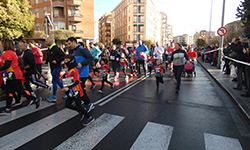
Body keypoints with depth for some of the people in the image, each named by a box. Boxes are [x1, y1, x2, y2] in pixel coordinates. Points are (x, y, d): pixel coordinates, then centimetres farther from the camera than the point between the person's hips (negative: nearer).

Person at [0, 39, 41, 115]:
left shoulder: (7, 53, -15)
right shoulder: (11, 52, 16)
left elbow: (7, 65, -23)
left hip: (14, 76, -10)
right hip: (11, 76, 10)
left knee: (20, 91, -3)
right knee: (8, 92, 11)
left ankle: (36, 99, 8)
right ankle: (7, 109, 17)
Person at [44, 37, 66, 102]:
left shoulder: (56, 48, -14)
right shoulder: (49, 49, 13)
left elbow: (63, 56, -15)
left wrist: (57, 61, -21)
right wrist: (46, 61, 4)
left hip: (57, 68, -9)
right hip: (52, 68, 9)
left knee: (54, 81, -5)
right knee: (57, 81, 15)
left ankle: (53, 97, 7)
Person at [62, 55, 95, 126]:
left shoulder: (74, 70, -18)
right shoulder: (67, 70, 9)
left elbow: (77, 82, -24)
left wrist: (68, 88, -28)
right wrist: (65, 88, 14)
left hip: (76, 91, -9)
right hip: (71, 91, 9)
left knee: (78, 106, -3)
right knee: (67, 105, 10)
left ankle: (90, 118, 12)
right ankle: (81, 112, 26)